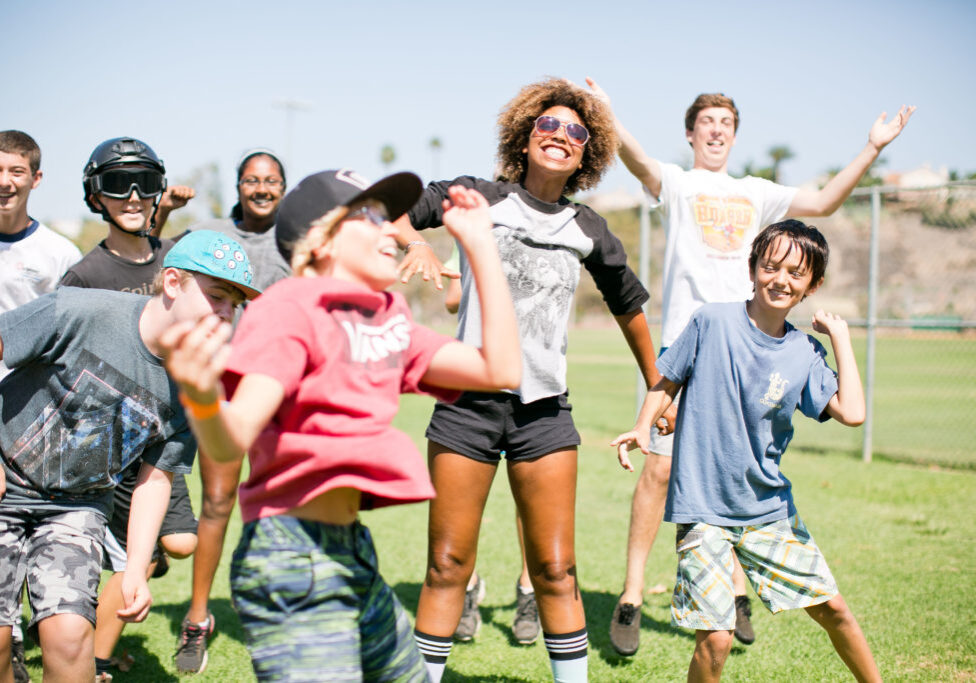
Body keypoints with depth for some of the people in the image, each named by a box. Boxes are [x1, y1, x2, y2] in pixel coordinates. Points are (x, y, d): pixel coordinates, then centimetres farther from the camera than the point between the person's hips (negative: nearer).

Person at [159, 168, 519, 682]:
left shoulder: (389, 321, 12)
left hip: (355, 554, 9)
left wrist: (480, 243, 7)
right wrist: (202, 398, -47)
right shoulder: (290, 311, -11)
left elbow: (500, 369, 5)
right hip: (292, 561, -9)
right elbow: (230, 441, -23)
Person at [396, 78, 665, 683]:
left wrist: (657, 386, 29)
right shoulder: (481, 198, 3)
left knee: (555, 570, 1)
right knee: (448, 566, 1)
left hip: (544, 410, 2)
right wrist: (417, 243, -22)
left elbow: (629, 305, 24)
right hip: (469, 402, -2)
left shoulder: (588, 231, 11)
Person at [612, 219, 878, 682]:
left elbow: (852, 413, -13)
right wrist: (642, 427, -14)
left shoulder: (805, 354, 0)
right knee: (716, 637, -11)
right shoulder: (712, 322, -7)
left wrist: (840, 336, -6)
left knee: (830, 607, 9)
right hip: (703, 509, -3)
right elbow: (666, 384, 3)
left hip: (770, 509, 4)